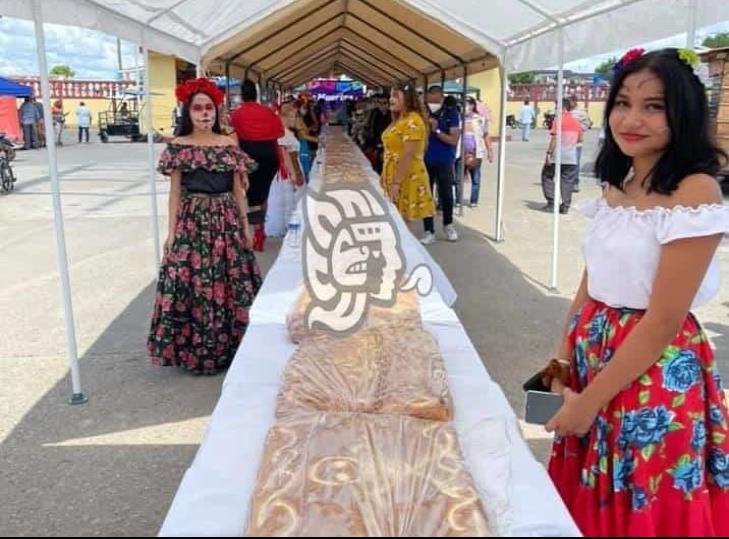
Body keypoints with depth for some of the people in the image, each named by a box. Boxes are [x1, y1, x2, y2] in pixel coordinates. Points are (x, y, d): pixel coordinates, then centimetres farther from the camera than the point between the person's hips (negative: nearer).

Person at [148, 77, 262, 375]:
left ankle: (228, 347, 19)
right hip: (192, 221, -2)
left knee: (230, 284, 5)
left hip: (226, 220, 2)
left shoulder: (229, 145, 6)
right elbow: (175, 192, 2)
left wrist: (245, 226, 7)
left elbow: (239, 189, 9)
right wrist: (172, 231, -3)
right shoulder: (178, 147, 1)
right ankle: (194, 350, 12)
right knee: (191, 284, -2)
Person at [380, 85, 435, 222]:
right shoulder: (398, 120, 14)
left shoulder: (412, 121, -17)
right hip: (394, 177, 9)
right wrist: (384, 175, 19)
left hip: (407, 179, -9)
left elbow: (408, 156, -22)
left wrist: (397, 182, -24)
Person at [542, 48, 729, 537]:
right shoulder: (617, 185, 6)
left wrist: (589, 401, -15)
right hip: (594, 354, 7)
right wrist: (564, 360, 6)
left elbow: (663, 321, -20)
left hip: (655, 376, -7)